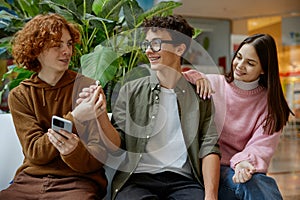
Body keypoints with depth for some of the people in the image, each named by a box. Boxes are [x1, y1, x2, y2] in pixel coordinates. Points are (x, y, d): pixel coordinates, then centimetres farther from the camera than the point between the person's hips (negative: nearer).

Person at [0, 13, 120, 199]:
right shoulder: (19, 96, 6)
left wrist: (73, 150, -26)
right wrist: (74, 118, -19)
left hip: (78, 183, -2)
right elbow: (34, 151, -6)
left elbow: (97, 159, -4)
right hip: (30, 180, 2)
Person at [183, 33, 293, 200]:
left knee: (266, 185, -34)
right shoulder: (212, 83, 5)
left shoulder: (270, 103, 8)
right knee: (251, 185, -32)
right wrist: (194, 77, -15)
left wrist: (242, 162, -26)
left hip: (241, 170, 1)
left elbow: (262, 146, -5)